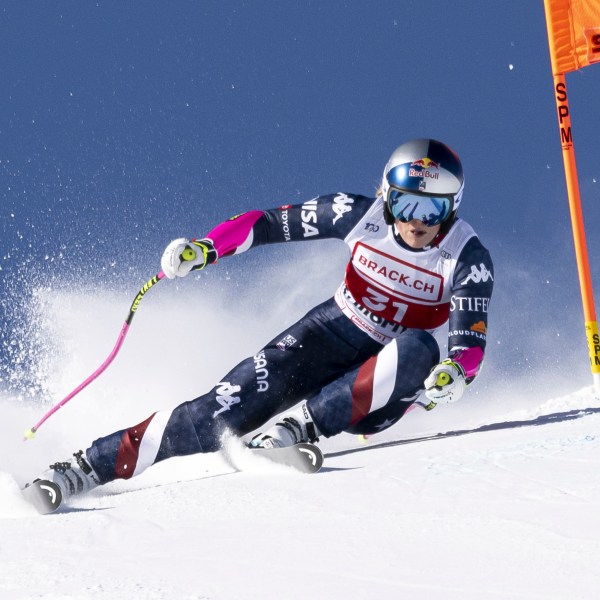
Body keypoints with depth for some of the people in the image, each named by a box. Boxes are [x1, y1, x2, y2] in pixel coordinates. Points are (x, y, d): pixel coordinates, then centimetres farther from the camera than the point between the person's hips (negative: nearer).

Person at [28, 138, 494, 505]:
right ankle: (88, 467, -15)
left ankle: (302, 424, -36)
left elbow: (471, 342, -22)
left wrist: (456, 373, -45)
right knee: (233, 404, -20)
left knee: (419, 350, -37)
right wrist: (205, 248, -18)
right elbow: (271, 223, -5)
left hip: (382, 384, -1)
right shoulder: (359, 214, -12)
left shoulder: (469, 260, -16)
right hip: (332, 332, 1)